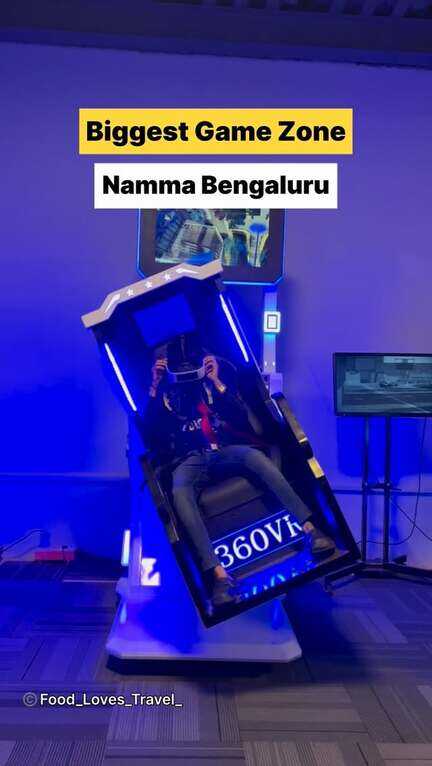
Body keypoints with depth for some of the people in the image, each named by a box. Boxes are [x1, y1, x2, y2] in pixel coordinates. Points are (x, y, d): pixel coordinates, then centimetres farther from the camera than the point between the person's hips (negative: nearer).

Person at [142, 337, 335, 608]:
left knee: (256, 456, -33)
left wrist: (216, 382, -3)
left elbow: (242, 419, 4)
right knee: (180, 494, -36)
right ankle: (219, 573, -45)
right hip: (189, 460, -1)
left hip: (223, 452, 1)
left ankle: (310, 528, -38)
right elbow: (150, 436, -1)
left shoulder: (211, 382, 17)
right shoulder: (162, 394, 14)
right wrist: (155, 388, -5)